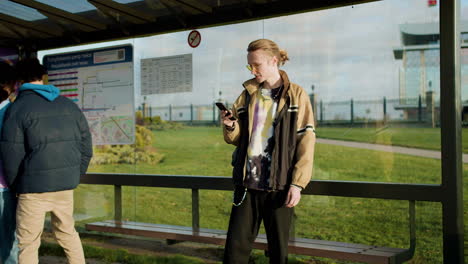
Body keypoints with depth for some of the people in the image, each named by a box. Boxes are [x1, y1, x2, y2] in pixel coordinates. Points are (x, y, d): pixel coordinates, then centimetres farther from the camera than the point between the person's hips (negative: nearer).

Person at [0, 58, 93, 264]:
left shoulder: (17, 109, -7)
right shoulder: (69, 106, 8)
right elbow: (86, 148, 8)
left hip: (33, 188, -5)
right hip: (66, 186, 5)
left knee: (28, 243, 7)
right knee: (67, 232, 22)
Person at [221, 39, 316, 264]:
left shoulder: (295, 95, 1)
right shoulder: (248, 94, 12)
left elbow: (306, 141, -4)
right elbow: (237, 139, 15)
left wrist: (298, 183, -12)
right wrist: (230, 126, -8)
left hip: (279, 184, -3)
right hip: (247, 182, 3)